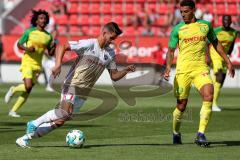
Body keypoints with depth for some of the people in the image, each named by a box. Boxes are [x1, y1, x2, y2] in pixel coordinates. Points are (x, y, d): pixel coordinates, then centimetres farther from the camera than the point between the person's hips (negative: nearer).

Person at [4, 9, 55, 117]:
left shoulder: (48, 36, 4)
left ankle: (13, 110, 13)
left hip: (37, 64, 4)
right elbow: (19, 44, 4)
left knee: (28, 91, 3)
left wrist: (54, 46, -10)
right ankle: (13, 90, 9)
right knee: (28, 86, -22)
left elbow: (50, 53, 10)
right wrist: (27, 48, -15)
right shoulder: (29, 32, -4)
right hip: (27, 62, -4)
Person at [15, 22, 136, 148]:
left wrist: (126, 70, -5)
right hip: (72, 85, -7)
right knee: (66, 112, -31)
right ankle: (34, 124, -10)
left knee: (59, 121, 1)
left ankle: (26, 138, 11)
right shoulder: (88, 44, -10)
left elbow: (114, 76, 14)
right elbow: (62, 47, -14)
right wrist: (58, 65, -27)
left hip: (84, 94, 7)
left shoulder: (110, 53, 11)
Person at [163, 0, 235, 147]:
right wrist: (168, 67, -11)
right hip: (183, 70, -1)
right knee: (181, 105, 1)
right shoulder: (178, 29, 3)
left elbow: (216, 43, 20)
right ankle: (176, 134, 29)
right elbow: (171, 50, 7)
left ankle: (201, 135, -20)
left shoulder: (206, 25, 8)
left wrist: (228, 61, 19)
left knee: (208, 95, -23)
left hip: (201, 68, 1)